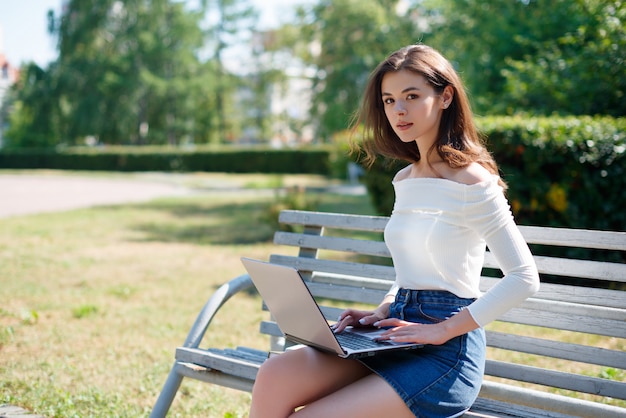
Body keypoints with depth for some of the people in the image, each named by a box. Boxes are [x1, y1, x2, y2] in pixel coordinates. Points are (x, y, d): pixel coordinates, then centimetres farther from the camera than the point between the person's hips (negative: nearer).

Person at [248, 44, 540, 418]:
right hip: (399, 338, 7)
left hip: (446, 355, -7)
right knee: (275, 376, -17)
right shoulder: (405, 180, 14)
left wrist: (443, 329, -15)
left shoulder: (471, 181, -10)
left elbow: (524, 279, -14)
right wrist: (382, 312, 6)